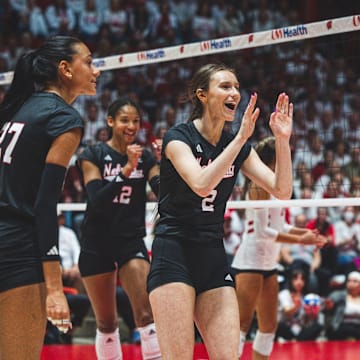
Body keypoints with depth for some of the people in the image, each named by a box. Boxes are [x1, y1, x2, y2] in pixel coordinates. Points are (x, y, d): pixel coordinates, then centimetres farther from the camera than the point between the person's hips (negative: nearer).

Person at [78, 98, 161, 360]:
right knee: (106, 321, 8)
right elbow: (97, 200, -18)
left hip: (131, 240, 1)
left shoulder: (145, 157, 2)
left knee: (146, 313, -15)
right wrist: (126, 169, -29)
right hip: (97, 243, -1)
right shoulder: (93, 156, -5)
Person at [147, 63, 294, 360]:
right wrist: (241, 138, -26)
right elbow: (201, 184, -25)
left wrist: (282, 139, -11)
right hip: (174, 254, -6)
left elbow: (281, 190, 1)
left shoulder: (239, 146, 10)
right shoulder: (178, 138, -7)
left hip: (213, 257, 6)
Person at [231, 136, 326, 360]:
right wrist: (299, 240, -16)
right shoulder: (260, 185, -14)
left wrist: (304, 232, 1)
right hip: (250, 261, -10)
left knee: (269, 325, 11)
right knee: (243, 323, -13)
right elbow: (262, 231, -19)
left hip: (269, 263, 10)